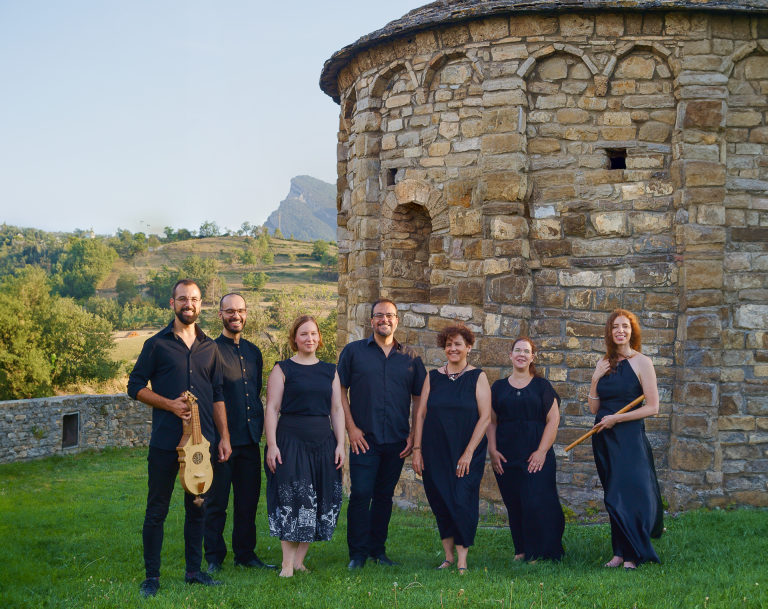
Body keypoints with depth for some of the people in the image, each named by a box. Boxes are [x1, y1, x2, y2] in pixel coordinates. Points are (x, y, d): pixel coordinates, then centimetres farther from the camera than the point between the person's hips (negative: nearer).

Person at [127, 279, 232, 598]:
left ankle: (194, 570, 20)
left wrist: (224, 436, 9)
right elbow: (135, 386, 0)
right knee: (157, 509, 0)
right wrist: (169, 404, -13)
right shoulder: (157, 344, 1)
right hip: (165, 441, -4)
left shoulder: (209, 348, 12)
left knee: (197, 507, 10)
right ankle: (151, 576, 8)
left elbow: (217, 395, 15)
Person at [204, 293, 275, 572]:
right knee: (216, 502, 2)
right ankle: (214, 558, 13)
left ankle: (245, 554, 21)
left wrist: (258, 427, 15)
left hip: (249, 440, 6)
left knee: (248, 501, 11)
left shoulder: (253, 352, 15)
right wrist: (215, 438, -12)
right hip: (220, 440, -6)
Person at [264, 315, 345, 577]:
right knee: (291, 500, -8)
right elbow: (272, 408, -2)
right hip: (291, 441, -4)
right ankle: (287, 563, -5)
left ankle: (299, 561, 9)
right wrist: (271, 444, -11)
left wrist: (340, 444, 4)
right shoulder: (283, 369, 2)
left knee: (319, 502, 2)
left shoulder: (329, 371, 13)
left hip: (323, 444, 4)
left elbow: (337, 409, 12)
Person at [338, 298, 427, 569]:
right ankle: (358, 554, 3)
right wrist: (351, 428, -7)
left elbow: (418, 398, 11)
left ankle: (377, 550, 20)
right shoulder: (353, 351, 4)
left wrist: (414, 435, 2)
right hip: (364, 438, -2)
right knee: (360, 494, -7)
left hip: (397, 441, 3)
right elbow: (341, 391, 2)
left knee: (384, 496, 10)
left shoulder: (410, 357, 10)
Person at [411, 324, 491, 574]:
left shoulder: (477, 377, 0)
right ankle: (448, 556, 17)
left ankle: (462, 561, 0)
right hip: (435, 452, 3)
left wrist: (468, 452, -11)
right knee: (440, 502, 5)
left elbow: (485, 417, -6)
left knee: (462, 502, -7)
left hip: (465, 453, -3)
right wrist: (417, 449, -1)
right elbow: (420, 413, 7)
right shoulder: (433, 376, 8)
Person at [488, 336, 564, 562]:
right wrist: (492, 450, -3)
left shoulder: (542, 385, 5)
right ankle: (521, 550, 14)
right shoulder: (499, 387, 11)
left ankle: (539, 552, 2)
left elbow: (553, 420, -1)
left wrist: (542, 452, -10)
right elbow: (491, 421, 10)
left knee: (536, 504, -8)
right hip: (506, 457, 2)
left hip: (536, 457, -2)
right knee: (514, 506, 4)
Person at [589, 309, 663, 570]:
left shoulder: (642, 362, -6)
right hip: (604, 439, 5)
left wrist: (616, 418, -13)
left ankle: (632, 554, 4)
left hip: (630, 437, -5)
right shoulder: (604, 365, 9)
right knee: (613, 497, 9)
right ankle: (620, 552, 16)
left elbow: (652, 407, -11)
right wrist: (595, 379, -6)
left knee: (628, 494, -6)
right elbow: (594, 408, 7)